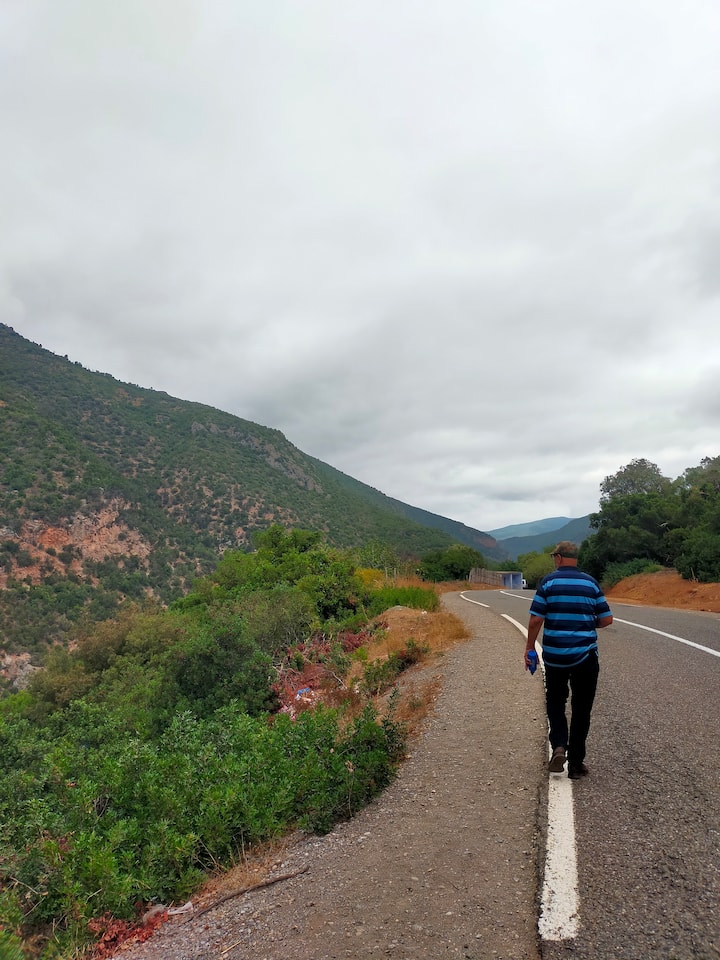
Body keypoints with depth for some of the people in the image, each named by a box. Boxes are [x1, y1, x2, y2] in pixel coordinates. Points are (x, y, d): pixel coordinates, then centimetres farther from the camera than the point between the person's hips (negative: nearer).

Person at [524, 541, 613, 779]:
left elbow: (536, 619, -9)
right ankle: (576, 764, 16)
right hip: (585, 656, 1)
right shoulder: (590, 583, 1)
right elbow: (606, 619, 2)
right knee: (581, 709, 12)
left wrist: (529, 647, 1)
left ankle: (558, 746, -2)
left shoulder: (548, 581, -6)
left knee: (555, 702, 17)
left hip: (554, 656, -1)